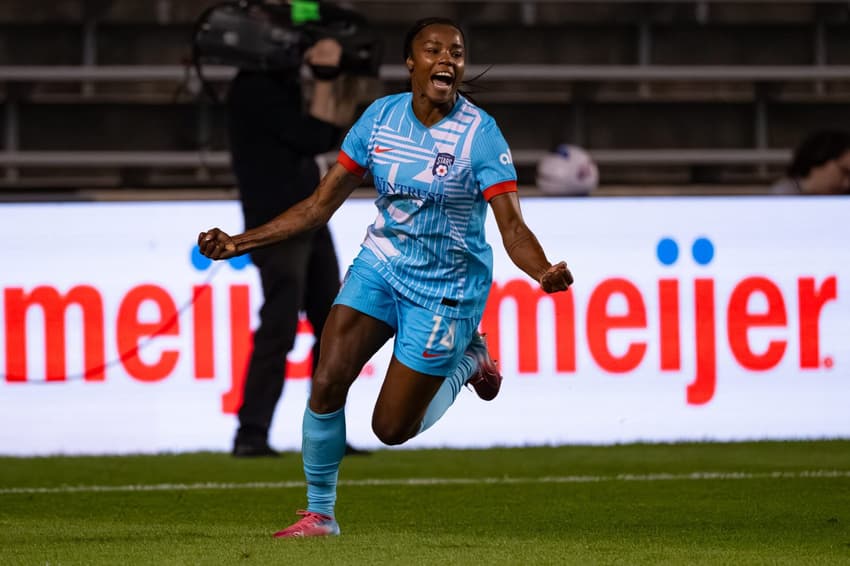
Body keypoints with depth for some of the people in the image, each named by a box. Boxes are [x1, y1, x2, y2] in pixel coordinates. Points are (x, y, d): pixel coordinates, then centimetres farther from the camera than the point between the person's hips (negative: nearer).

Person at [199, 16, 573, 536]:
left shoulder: (480, 134, -19)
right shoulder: (382, 117, -6)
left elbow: (513, 227, -24)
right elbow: (321, 205, 0)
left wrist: (545, 272, -46)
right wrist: (239, 244, -6)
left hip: (444, 289, -4)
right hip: (381, 264, 4)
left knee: (392, 429, 0)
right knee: (327, 383, -14)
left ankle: (467, 360, 28)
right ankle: (320, 513, 6)